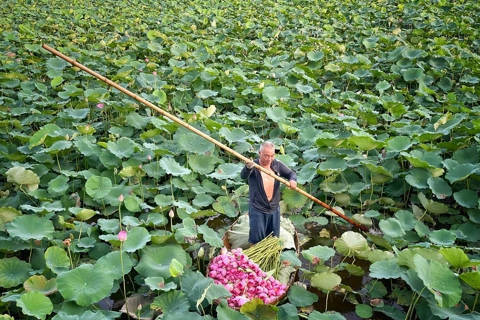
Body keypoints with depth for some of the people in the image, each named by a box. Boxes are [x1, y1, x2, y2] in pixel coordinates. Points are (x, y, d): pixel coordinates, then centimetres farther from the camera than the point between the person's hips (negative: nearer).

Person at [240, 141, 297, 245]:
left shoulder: (277, 164, -2)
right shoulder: (254, 165, -17)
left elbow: (291, 173, 6)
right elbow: (243, 176, -35)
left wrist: (292, 180, -20)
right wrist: (248, 167, -60)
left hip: (274, 209, 5)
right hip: (257, 210, -5)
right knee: (256, 240, 4)